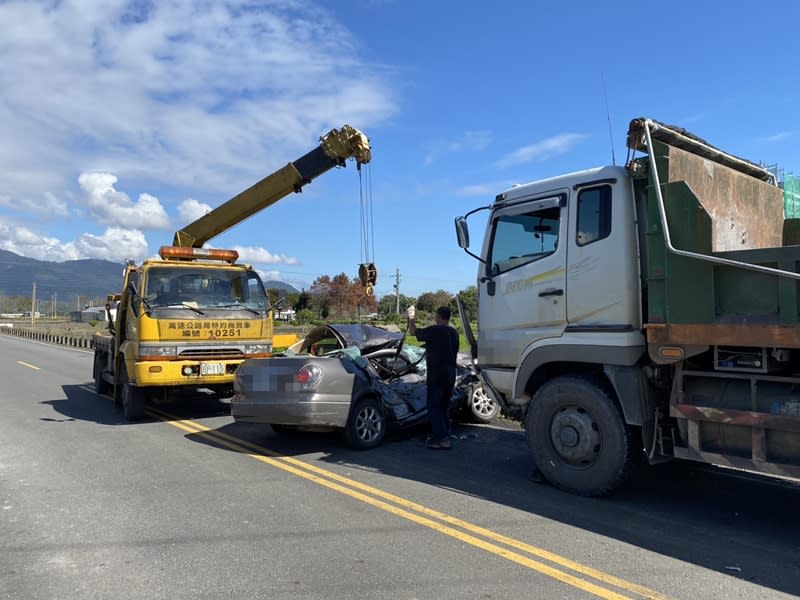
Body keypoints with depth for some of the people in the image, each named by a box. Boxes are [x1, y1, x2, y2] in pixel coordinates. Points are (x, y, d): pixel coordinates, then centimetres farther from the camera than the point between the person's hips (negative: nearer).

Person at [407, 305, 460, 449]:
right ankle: (445, 435, 24)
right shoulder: (454, 333, 10)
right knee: (444, 407, 17)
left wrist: (411, 318, 13)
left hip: (436, 375, -8)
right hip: (450, 375, 8)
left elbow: (413, 332, -4)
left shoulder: (434, 331, -14)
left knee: (434, 407, -3)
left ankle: (442, 439, -10)